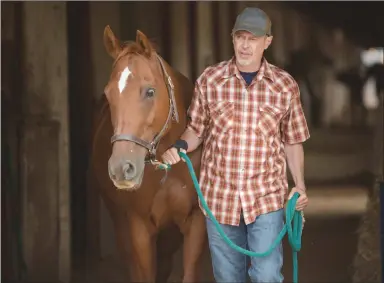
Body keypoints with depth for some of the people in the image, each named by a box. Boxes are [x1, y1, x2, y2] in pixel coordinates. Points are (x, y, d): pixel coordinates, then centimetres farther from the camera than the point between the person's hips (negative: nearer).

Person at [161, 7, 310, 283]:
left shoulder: (285, 86, -2)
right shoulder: (209, 80, -2)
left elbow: (292, 142, 7)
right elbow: (196, 129, 9)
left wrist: (300, 186, -2)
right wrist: (181, 146, -12)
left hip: (266, 197, -1)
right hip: (219, 196, 1)